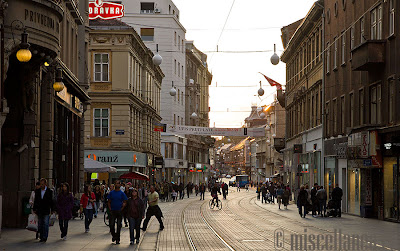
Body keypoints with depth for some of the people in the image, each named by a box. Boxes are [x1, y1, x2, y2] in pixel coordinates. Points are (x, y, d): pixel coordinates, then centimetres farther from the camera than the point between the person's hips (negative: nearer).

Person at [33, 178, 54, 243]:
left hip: (46, 211, -4)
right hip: (39, 211, 4)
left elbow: (51, 201, 0)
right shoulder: (37, 191, 8)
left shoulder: (49, 191, -2)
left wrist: (52, 210, -1)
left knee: (45, 224, -6)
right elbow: (35, 201, 12)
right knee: (40, 225, 7)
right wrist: (34, 209, 7)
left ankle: (44, 238, -5)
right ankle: (41, 237, 14)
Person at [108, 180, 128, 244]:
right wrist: (110, 209, -2)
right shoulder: (111, 193, 6)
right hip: (113, 211, 1)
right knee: (111, 225, -4)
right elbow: (109, 202, 9)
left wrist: (121, 209, -9)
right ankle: (113, 236, 19)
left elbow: (125, 203, 1)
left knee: (119, 226, 1)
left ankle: (117, 239, 10)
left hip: (119, 212, -1)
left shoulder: (122, 193, 0)